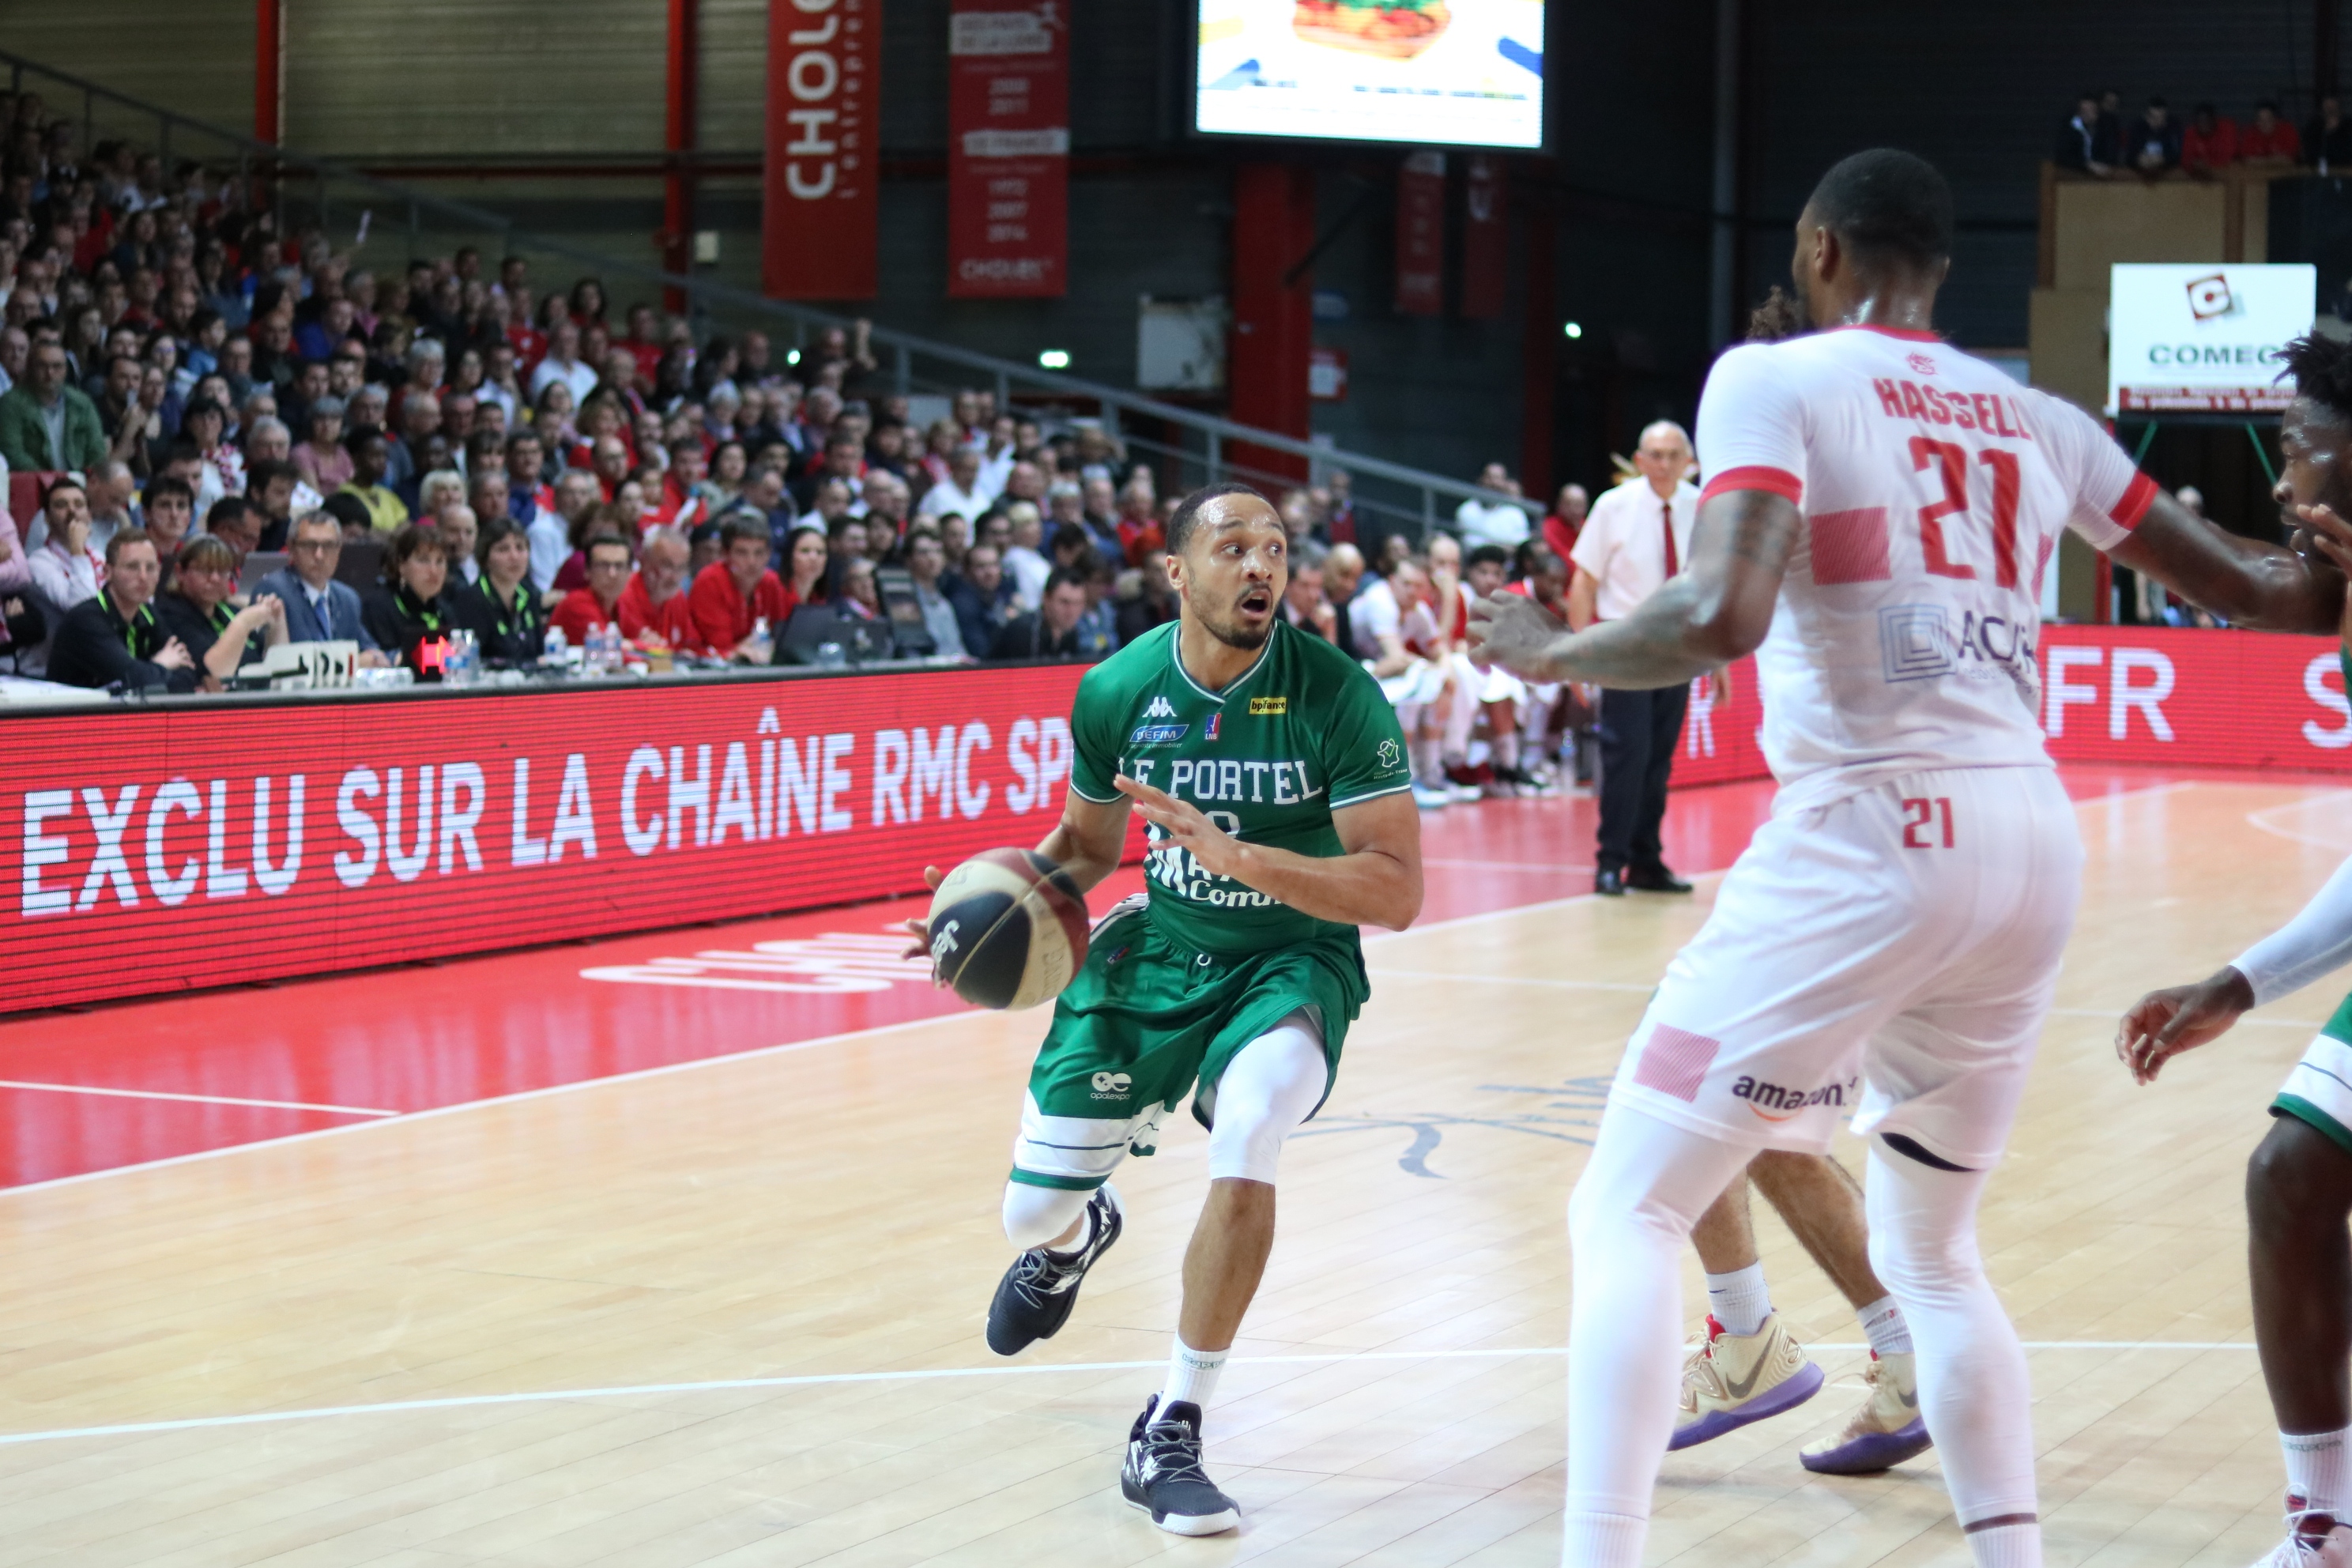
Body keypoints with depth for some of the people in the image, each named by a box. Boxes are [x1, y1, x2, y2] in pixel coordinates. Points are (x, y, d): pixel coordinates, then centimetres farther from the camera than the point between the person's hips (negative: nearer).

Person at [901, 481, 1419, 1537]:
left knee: (1247, 1131, -35)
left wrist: (1237, 853, -38)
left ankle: (1171, 1433, -18)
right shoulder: (1118, 691, -11)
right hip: (1161, 946, 3)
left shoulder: (1336, 695, -22)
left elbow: (1396, 893, -27)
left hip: (1296, 957, -3)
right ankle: (1077, 1233, 48)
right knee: (1033, 1212, 4)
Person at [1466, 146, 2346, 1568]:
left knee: (1627, 1215, 1)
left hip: (1872, 835, -6)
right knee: (1933, 1253, 23)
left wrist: (1554, 653, -2)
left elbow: (1722, 616, -19)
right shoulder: (2032, 418, 15)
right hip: (2036, 838, 6)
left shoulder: (1776, 378, -3)